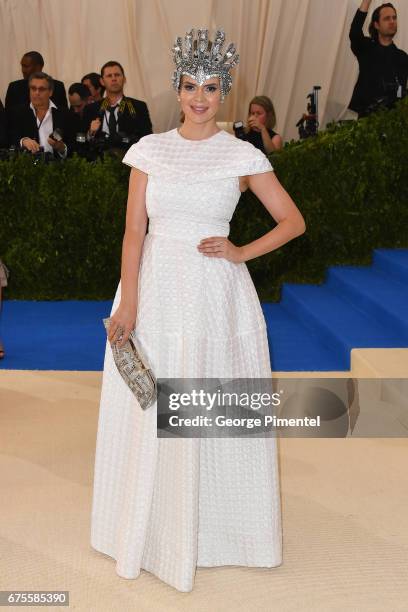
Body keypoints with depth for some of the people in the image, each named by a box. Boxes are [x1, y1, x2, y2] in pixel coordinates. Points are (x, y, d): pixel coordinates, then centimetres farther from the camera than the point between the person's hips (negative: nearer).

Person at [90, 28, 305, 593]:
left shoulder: (243, 156, 2)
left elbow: (293, 220, 6)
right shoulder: (149, 150, 5)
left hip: (215, 294, -1)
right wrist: (128, 302, -9)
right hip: (155, 291, 2)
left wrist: (242, 253, -7)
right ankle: (153, 531, 25)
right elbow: (134, 230, 1)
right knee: (149, 414, 7)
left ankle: (217, 527, 25)